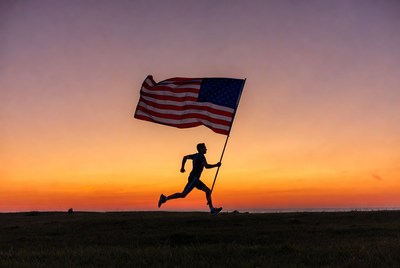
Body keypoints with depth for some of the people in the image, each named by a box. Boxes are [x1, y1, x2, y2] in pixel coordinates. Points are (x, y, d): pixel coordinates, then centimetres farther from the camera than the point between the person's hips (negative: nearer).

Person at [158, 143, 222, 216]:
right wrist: (216, 165, -12)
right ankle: (165, 198, -3)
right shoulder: (201, 156, -11)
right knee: (183, 195, -11)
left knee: (208, 191, 6)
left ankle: (212, 209, 4)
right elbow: (206, 166, -24)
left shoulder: (196, 155, 16)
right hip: (193, 179, -10)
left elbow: (185, 157, 24)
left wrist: (182, 167, 25)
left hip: (195, 179, 10)